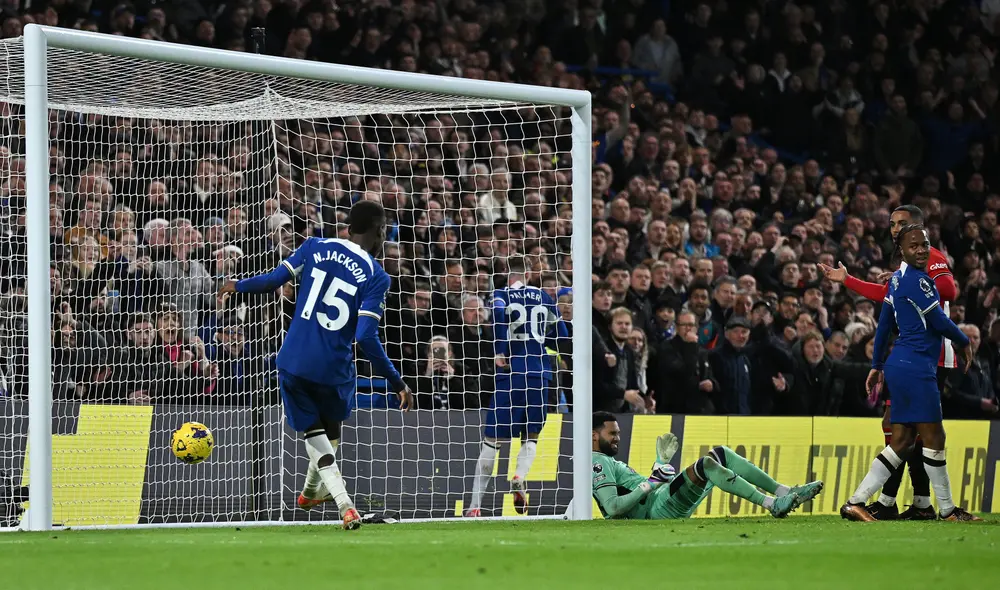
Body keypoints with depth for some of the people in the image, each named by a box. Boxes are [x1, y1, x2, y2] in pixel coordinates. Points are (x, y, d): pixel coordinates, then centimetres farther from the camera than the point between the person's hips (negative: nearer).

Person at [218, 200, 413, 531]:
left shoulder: (315, 247, 0)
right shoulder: (376, 277, -9)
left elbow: (273, 281, -1)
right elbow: (367, 338, -16)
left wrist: (237, 287, 20)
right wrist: (398, 385, -10)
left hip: (293, 362, 2)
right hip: (333, 368, -2)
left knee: (314, 434, 13)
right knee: (331, 428, 29)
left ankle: (344, 504, -4)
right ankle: (312, 492, 46)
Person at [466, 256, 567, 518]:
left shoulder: (501, 295, 4)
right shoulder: (543, 297, 13)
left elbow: (499, 313, -20)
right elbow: (561, 336, 16)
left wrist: (499, 352, -13)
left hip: (511, 371, -2)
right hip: (539, 374, 2)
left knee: (492, 439, 4)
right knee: (531, 436, 14)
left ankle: (475, 505, 1)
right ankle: (520, 477, -18)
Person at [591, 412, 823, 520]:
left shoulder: (608, 462, 28)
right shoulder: (598, 463, -5)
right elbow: (613, 507, -19)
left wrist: (661, 464, 18)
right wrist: (646, 487, -18)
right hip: (658, 509, -11)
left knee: (721, 454, 7)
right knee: (706, 465, -29)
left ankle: (786, 493, -2)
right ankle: (773, 504, -35)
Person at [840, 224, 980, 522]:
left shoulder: (897, 279, 15)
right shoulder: (917, 280, -14)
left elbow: (884, 324, 21)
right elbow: (939, 321, -11)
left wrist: (877, 366, 27)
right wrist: (964, 342, 6)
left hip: (901, 367, 10)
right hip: (915, 367, -10)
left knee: (902, 440, 9)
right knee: (934, 437, -2)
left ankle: (855, 502, 4)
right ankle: (947, 509, 6)